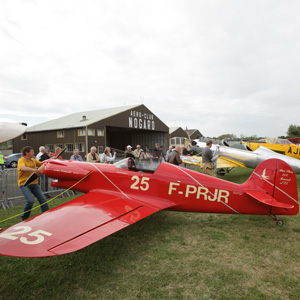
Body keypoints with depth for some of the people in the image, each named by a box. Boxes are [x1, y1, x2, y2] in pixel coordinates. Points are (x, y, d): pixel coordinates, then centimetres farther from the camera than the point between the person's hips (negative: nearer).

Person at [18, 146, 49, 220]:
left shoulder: (33, 160, 11)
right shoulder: (21, 160, -10)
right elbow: (23, 168, -32)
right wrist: (34, 170, -49)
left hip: (34, 183, 6)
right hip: (24, 184, -6)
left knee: (42, 199, 0)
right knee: (30, 200, -19)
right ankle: (24, 218, 6)